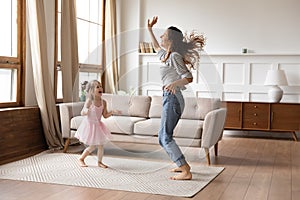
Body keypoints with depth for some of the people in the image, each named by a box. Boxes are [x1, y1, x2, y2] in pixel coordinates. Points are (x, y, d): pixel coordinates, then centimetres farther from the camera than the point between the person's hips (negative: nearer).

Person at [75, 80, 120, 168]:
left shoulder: (103, 102, -5)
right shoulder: (89, 101, -18)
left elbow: (105, 115, 3)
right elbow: (82, 113, -19)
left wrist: (112, 112, -12)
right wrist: (85, 111, -40)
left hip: (98, 125, 5)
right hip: (89, 125, -5)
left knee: (100, 145, 4)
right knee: (92, 146, 1)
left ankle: (99, 162, 22)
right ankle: (81, 159, 22)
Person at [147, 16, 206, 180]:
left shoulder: (174, 56, -10)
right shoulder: (166, 55, 16)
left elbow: (188, 77, -16)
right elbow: (156, 46, 38)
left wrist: (174, 83, -34)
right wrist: (149, 29, 38)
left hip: (172, 98, -10)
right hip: (171, 98, 10)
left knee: (164, 137, -12)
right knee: (164, 136, 15)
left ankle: (186, 172, -13)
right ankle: (183, 165, 23)